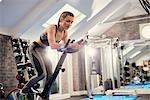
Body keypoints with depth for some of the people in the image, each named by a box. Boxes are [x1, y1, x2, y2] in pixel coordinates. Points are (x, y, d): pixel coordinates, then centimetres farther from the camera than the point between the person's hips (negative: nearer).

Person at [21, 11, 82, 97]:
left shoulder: (65, 33, -7)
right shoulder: (52, 28, -29)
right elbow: (52, 45, -43)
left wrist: (73, 47, -30)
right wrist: (69, 45, -55)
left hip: (43, 52, 8)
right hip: (34, 49, -7)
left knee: (50, 76, 2)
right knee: (42, 74, -19)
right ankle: (25, 89, 4)